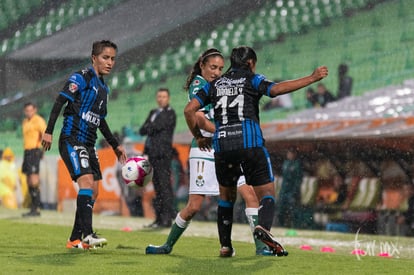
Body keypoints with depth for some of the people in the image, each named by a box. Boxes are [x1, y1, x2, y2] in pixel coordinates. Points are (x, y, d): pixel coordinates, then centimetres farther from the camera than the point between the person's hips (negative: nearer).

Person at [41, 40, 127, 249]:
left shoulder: (103, 88, 19)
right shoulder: (81, 78, -6)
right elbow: (60, 101, -13)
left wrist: (115, 145, 28)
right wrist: (49, 131, -22)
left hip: (88, 145, 9)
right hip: (72, 140, -9)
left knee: (93, 190, 4)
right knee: (87, 181, -22)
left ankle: (75, 239, 9)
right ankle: (87, 234, -29)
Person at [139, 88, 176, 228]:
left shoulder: (170, 114, -1)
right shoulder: (153, 113, 22)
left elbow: (158, 126, -13)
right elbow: (142, 131, 13)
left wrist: (148, 128, 4)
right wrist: (152, 129, -5)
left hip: (163, 154, -8)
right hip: (153, 153, 8)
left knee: (164, 184, -11)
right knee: (157, 186, 8)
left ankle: (167, 218, -14)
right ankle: (159, 218, 9)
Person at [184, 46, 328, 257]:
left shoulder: (214, 85, 18)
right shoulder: (251, 79, 8)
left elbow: (189, 109, 10)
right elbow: (276, 89, -12)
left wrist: (198, 137, 22)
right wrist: (311, 78, -10)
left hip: (222, 146, 3)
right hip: (251, 144, -3)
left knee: (226, 198, 20)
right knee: (267, 193, 1)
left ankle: (225, 245, 12)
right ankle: (263, 226, -30)